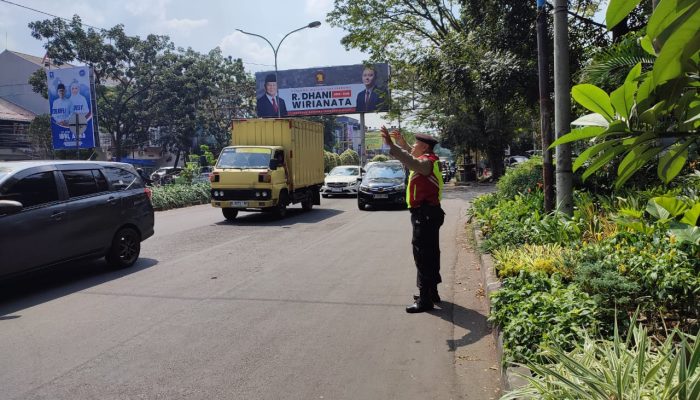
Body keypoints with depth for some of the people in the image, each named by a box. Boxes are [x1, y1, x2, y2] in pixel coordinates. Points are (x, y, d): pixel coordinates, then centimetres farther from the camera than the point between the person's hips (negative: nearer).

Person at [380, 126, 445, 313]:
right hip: (428, 213, 11)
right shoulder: (428, 160, 15)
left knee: (422, 256, -9)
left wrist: (391, 145, -42)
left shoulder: (427, 161, -15)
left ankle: (425, 300, -7)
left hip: (424, 215, -11)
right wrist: (402, 143, 28)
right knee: (430, 254, 17)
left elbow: (412, 162, -37)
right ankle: (431, 292, 29)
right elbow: (413, 157, 37)